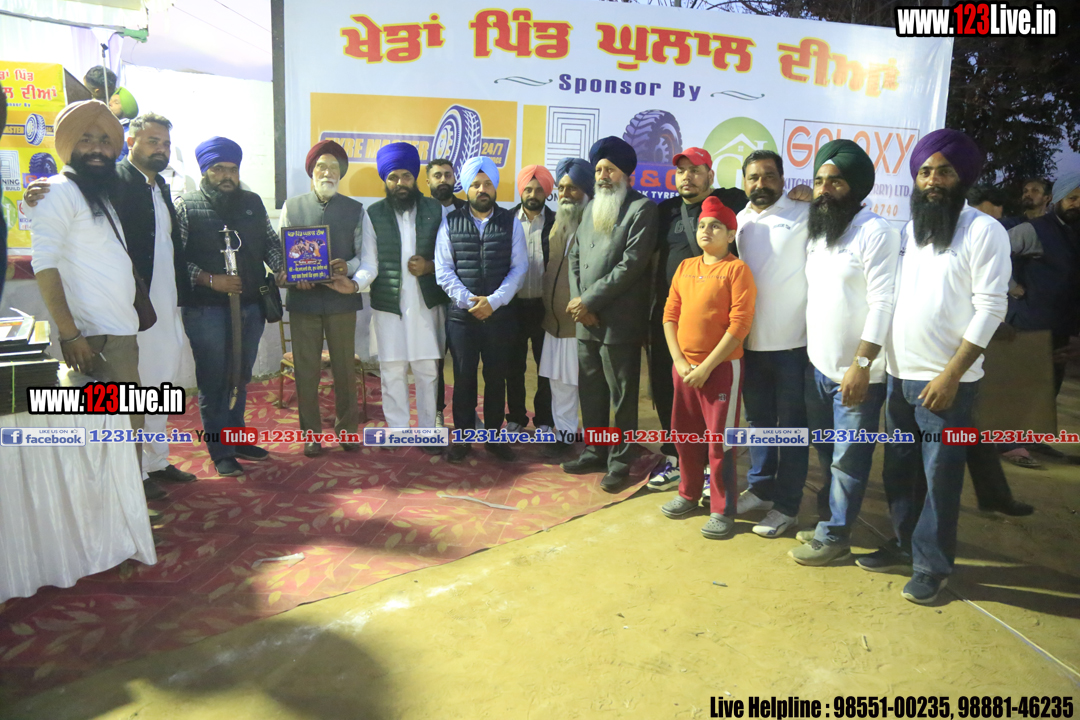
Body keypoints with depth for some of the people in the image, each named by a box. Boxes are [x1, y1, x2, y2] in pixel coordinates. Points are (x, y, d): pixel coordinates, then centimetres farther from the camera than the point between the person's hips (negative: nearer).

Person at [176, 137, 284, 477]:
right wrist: (211, 280, -18)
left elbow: (271, 242, 15)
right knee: (213, 382, 3)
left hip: (250, 306, 5)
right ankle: (221, 452, 14)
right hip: (207, 309, -5)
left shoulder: (252, 202, 12)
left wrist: (283, 268, -3)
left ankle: (237, 439, 30)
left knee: (240, 378, 16)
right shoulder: (186, 206, -3)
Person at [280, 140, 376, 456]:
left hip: (341, 299, 0)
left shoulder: (355, 210, 7)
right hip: (303, 299, 1)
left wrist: (350, 269, -19)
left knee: (345, 368, 6)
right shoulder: (292, 207, 9)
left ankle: (347, 429, 22)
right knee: (306, 370, 5)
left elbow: (367, 256, 1)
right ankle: (311, 433, 19)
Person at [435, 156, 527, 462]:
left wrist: (494, 301, -13)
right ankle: (462, 437, 20)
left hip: (500, 315, 0)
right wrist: (468, 300, -12)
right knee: (463, 378, 6)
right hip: (461, 315, 0)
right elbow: (443, 270, 0)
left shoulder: (511, 222, 3)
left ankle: (494, 436, 23)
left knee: (496, 378, 8)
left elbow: (519, 267, -2)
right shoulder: (450, 223, 4)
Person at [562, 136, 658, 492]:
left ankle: (620, 462, 16)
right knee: (590, 392, 15)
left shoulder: (642, 208, -6)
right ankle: (594, 453, 29)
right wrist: (578, 302, -1)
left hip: (619, 320, -7)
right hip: (586, 319, 7)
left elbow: (631, 264, -15)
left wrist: (590, 300, -14)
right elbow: (575, 256, 14)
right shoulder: (591, 208, 16)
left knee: (622, 397, 4)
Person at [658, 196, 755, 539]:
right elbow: (670, 314, 7)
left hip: (721, 368, -6)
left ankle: (722, 510, 14)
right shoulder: (685, 267, 9)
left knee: (719, 440, 0)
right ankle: (689, 494, 35)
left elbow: (740, 324, -15)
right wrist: (679, 362, -4)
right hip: (683, 367, 6)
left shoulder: (736, 269, -8)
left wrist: (706, 367, -16)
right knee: (685, 435, 16)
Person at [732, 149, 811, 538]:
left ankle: (786, 505, 15)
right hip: (751, 342, 5)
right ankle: (760, 488, 33)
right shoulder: (737, 223, 12)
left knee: (791, 425, 4)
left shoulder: (803, 214, -5)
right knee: (758, 419, 17)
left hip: (793, 341, -5)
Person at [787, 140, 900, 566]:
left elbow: (882, 304, -18)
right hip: (818, 366, 7)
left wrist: (861, 364, -22)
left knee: (847, 459, 4)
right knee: (826, 452, 18)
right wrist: (811, 352, 10)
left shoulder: (876, 232, -13)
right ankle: (829, 517, 34)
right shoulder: (817, 230, 12)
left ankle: (835, 536, 16)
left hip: (857, 372, -7)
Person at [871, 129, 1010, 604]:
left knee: (940, 474, 3)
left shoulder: (984, 231, -6)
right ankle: (905, 545, 31)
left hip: (947, 379, -5)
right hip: (898, 374, 6)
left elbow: (990, 309, -12)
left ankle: (932, 565, 18)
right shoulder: (907, 230, 10)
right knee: (898, 467, 14)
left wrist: (951, 375, -17)